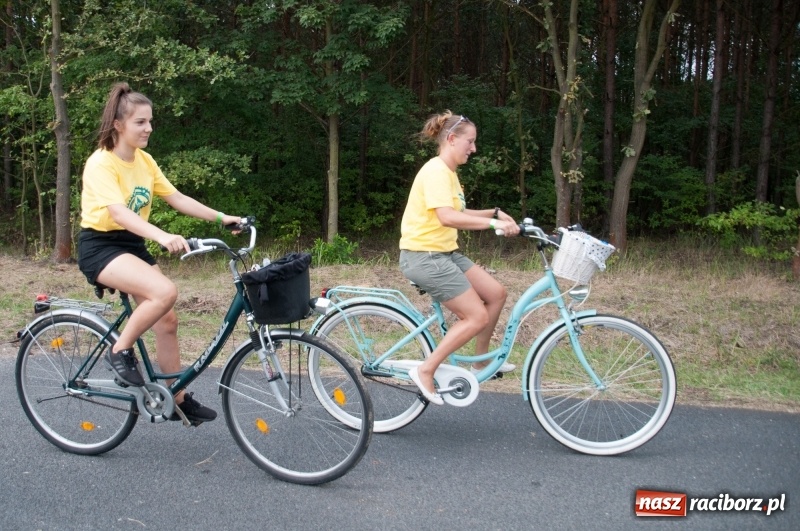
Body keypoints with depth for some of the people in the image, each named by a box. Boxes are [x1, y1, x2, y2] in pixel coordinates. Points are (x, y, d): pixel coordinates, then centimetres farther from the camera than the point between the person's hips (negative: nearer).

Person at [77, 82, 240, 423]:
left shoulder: (144, 161, 5)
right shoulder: (101, 163, -19)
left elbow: (176, 198, 5)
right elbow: (118, 212, -34)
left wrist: (222, 218, -5)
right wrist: (163, 237, -49)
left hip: (133, 245, 7)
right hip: (100, 247, -7)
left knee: (167, 320, 1)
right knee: (165, 291, -30)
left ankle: (178, 400, 13)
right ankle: (120, 351, -9)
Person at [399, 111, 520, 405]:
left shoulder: (448, 172, 15)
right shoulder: (435, 171, -17)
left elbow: (460, 214, 19)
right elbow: (447, 217, -31)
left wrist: (495, 213, 8)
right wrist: (493, 224, -32)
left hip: (444, 253, 10)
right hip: (423, 256, -10)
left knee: (496, 293, 6)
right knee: (478, 317, -11)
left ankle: (481, 362, 21)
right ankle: (425, 371, -3)